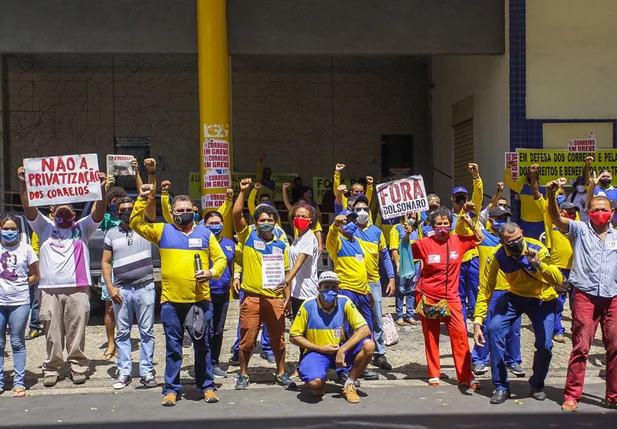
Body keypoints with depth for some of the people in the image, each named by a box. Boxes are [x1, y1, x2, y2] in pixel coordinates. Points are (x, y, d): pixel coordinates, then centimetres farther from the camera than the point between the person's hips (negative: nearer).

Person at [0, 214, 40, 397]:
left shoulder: (26, 248, 1)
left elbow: (35, 275, 7)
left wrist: (19, 285, -2)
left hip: (19, 302, -1)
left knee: (17, 343, 5)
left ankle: (19, 383, 10)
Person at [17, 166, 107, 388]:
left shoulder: (82, 228, 14)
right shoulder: (45, 227, 16)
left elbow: (99, 212, 0)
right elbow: (28, 208, 4)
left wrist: (101, 187, -15)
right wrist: (23, 183, -10)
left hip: (78, 288, -1)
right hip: (50, 288, 1)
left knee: (77, 331, 2)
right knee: (52, 333, 3)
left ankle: (78, 366, 11)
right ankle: (51, 368, 13)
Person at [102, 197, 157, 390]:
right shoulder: (111, 234, 9)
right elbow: (106, 262, 7)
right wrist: (110, 287, -2)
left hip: (145, 288, -1)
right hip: (121, 290, 2)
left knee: (147, 332, 3)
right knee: (122, 333, 7)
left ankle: (147, 372, 9)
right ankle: (124, 373, 14)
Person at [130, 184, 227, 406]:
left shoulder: (205, 233, 8)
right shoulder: (163, 231, 7)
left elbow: (220, 259, 8)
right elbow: (136, 223, 1)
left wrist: (212, 272, -11)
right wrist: (142, 200, -9)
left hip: (201, 301, 1)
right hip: (171, 302, 0)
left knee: (202, 346, 10)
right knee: (173, 347, 8)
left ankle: (207, 387, 21)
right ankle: (171, 389, 18)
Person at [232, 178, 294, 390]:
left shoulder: (281, 245, 11)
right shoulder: (248, 237, 2)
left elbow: (285, 273, 13)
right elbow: (236, 215, -13)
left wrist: (287, 297, 8)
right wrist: (243, 192, -18)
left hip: (276, 298, 3)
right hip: (252, 298, -3)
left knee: (278, 339, 11)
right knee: (247, 339, 3)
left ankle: (281, 374, 25)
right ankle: (243, 375, 19)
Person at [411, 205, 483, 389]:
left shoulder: (458, 241, 0)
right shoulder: (424, 244, -6)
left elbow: (479, 239, 14)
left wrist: (470, 222, 1)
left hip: (451, 298, 1)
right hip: (428, 297, -1)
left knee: (460, 334, -6)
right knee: (431, 337, 7)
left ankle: (465, 376, 1)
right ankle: (433, 374, 20)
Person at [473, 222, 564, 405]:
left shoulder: (538, 249, -27)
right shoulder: (498, 257, -20)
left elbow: (559, 281, -31)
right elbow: (486, 289, -16)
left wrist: (539, 264, -49)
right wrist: (477, 321, -22)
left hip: (543, 299, -2)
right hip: (516, 296, 2)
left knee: (545, 344, -14)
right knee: (494, 329, -18)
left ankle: (537, 386, 18)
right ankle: (501, 387, -3)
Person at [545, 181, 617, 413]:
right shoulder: (580, 230, 1)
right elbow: (556, 219, -16)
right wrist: (551, 195, -32)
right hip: (585, 297, -4)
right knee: (581, 347, -4)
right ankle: (571, 396, 4)